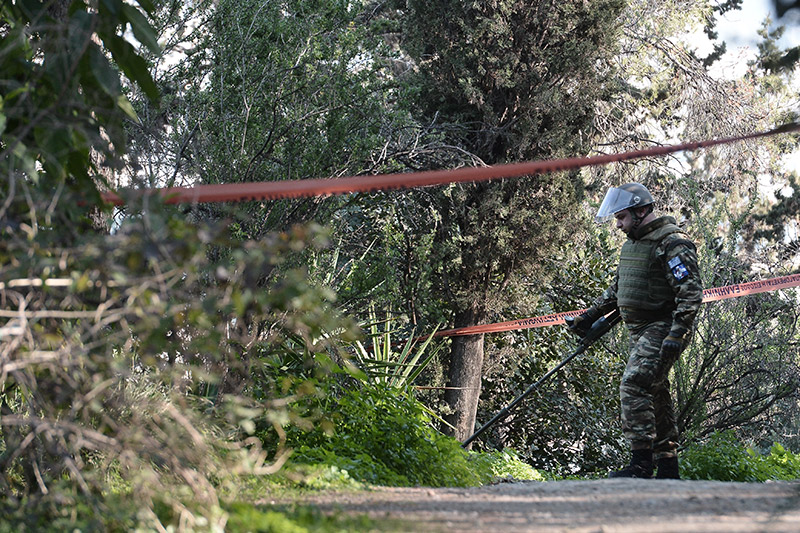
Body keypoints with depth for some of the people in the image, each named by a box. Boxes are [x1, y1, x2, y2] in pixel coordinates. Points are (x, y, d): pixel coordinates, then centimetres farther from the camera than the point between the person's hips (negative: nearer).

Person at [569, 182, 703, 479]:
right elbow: (617, 288, 28)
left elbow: (691, 293, -19)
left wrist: (677, 335, -27)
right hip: (641, 332, 10)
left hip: (662, 329, -10)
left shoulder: (672, 243, -14)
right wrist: (591, 314, 22)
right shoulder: (633, 242, 16)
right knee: (655, 396, 10)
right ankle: (667, 469, 15)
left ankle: (641, 463, -20)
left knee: (634, 386, -20)